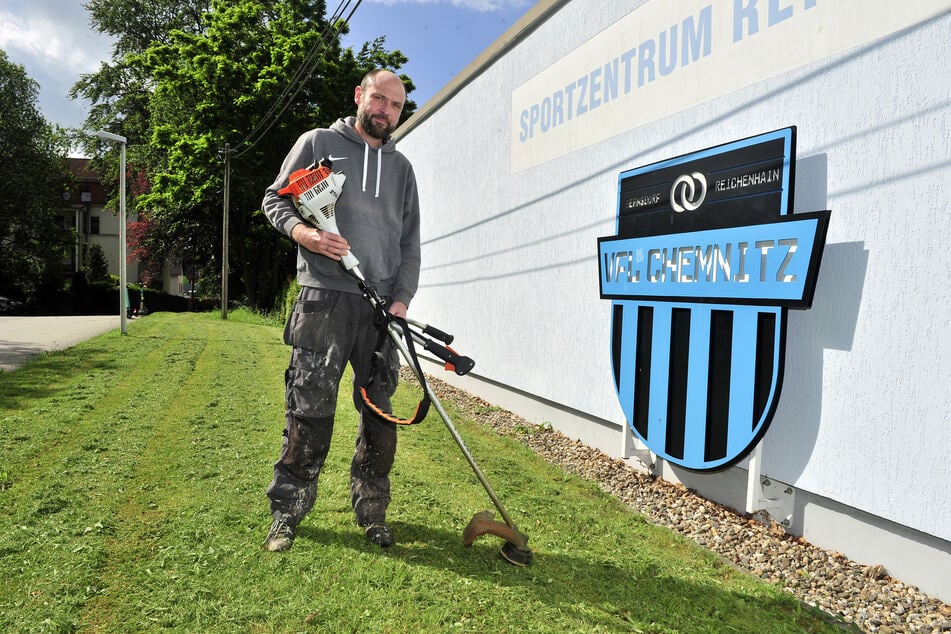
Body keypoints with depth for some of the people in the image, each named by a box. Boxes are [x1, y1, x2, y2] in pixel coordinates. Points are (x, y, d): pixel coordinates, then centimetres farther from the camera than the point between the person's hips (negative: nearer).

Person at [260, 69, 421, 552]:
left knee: (380, 414, 5)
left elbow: (410, 243, 16)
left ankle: (372, 513, 19)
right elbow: (275, 200, 9)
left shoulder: (402, 168, 21)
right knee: (308, 412, -4)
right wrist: (305, 234, -12)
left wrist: (402, 298, 2)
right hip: (324, 300, -3)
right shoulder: (318, 142, 10)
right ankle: (286, 514, 11)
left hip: (381, 309, 4)